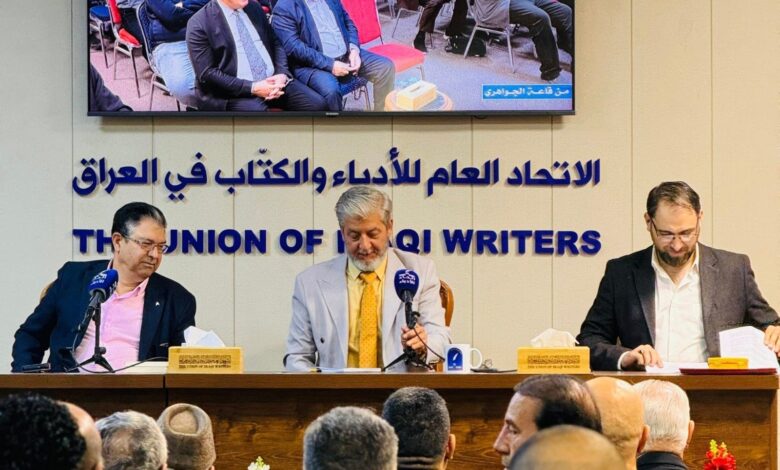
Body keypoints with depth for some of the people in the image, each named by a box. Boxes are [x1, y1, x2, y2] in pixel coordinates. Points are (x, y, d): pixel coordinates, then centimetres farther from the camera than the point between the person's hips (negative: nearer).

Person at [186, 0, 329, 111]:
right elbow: (207, 74, -12)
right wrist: (252, 88, -19)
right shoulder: (200, 23, -7)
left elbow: (276, 44, 18)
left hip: (273, 82, 6)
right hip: (235, 93, -6)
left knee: (316, 104, -15)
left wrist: (282, 74, -4)